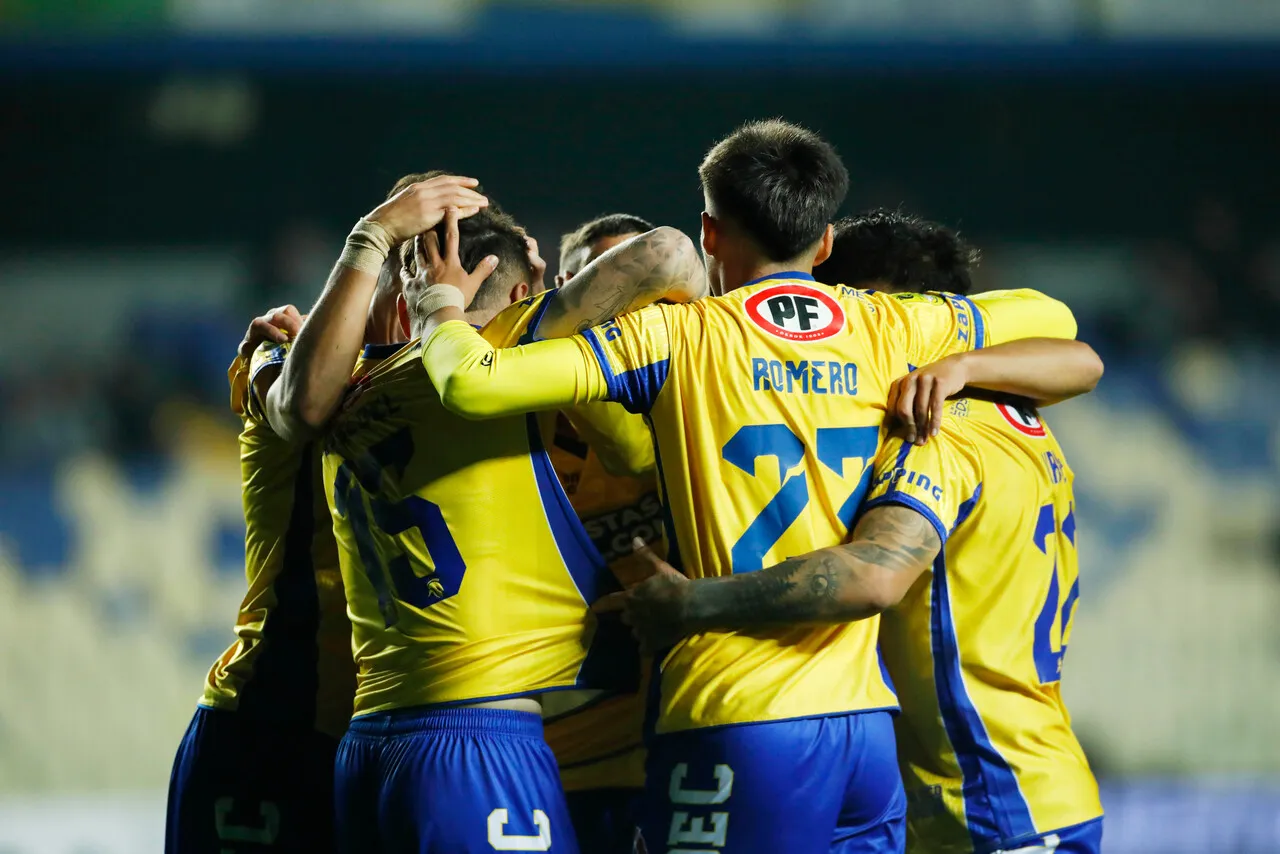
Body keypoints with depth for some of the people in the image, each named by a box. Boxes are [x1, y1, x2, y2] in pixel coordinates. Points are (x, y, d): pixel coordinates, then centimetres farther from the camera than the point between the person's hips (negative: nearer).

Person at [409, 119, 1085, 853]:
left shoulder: (675, 338, -2)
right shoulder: (887, 330, 10)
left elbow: (474, 382, -8)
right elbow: (1051, 317, 27)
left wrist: (443, 308, 12)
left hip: (736, 719, -4)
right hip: (868, 719, 4)